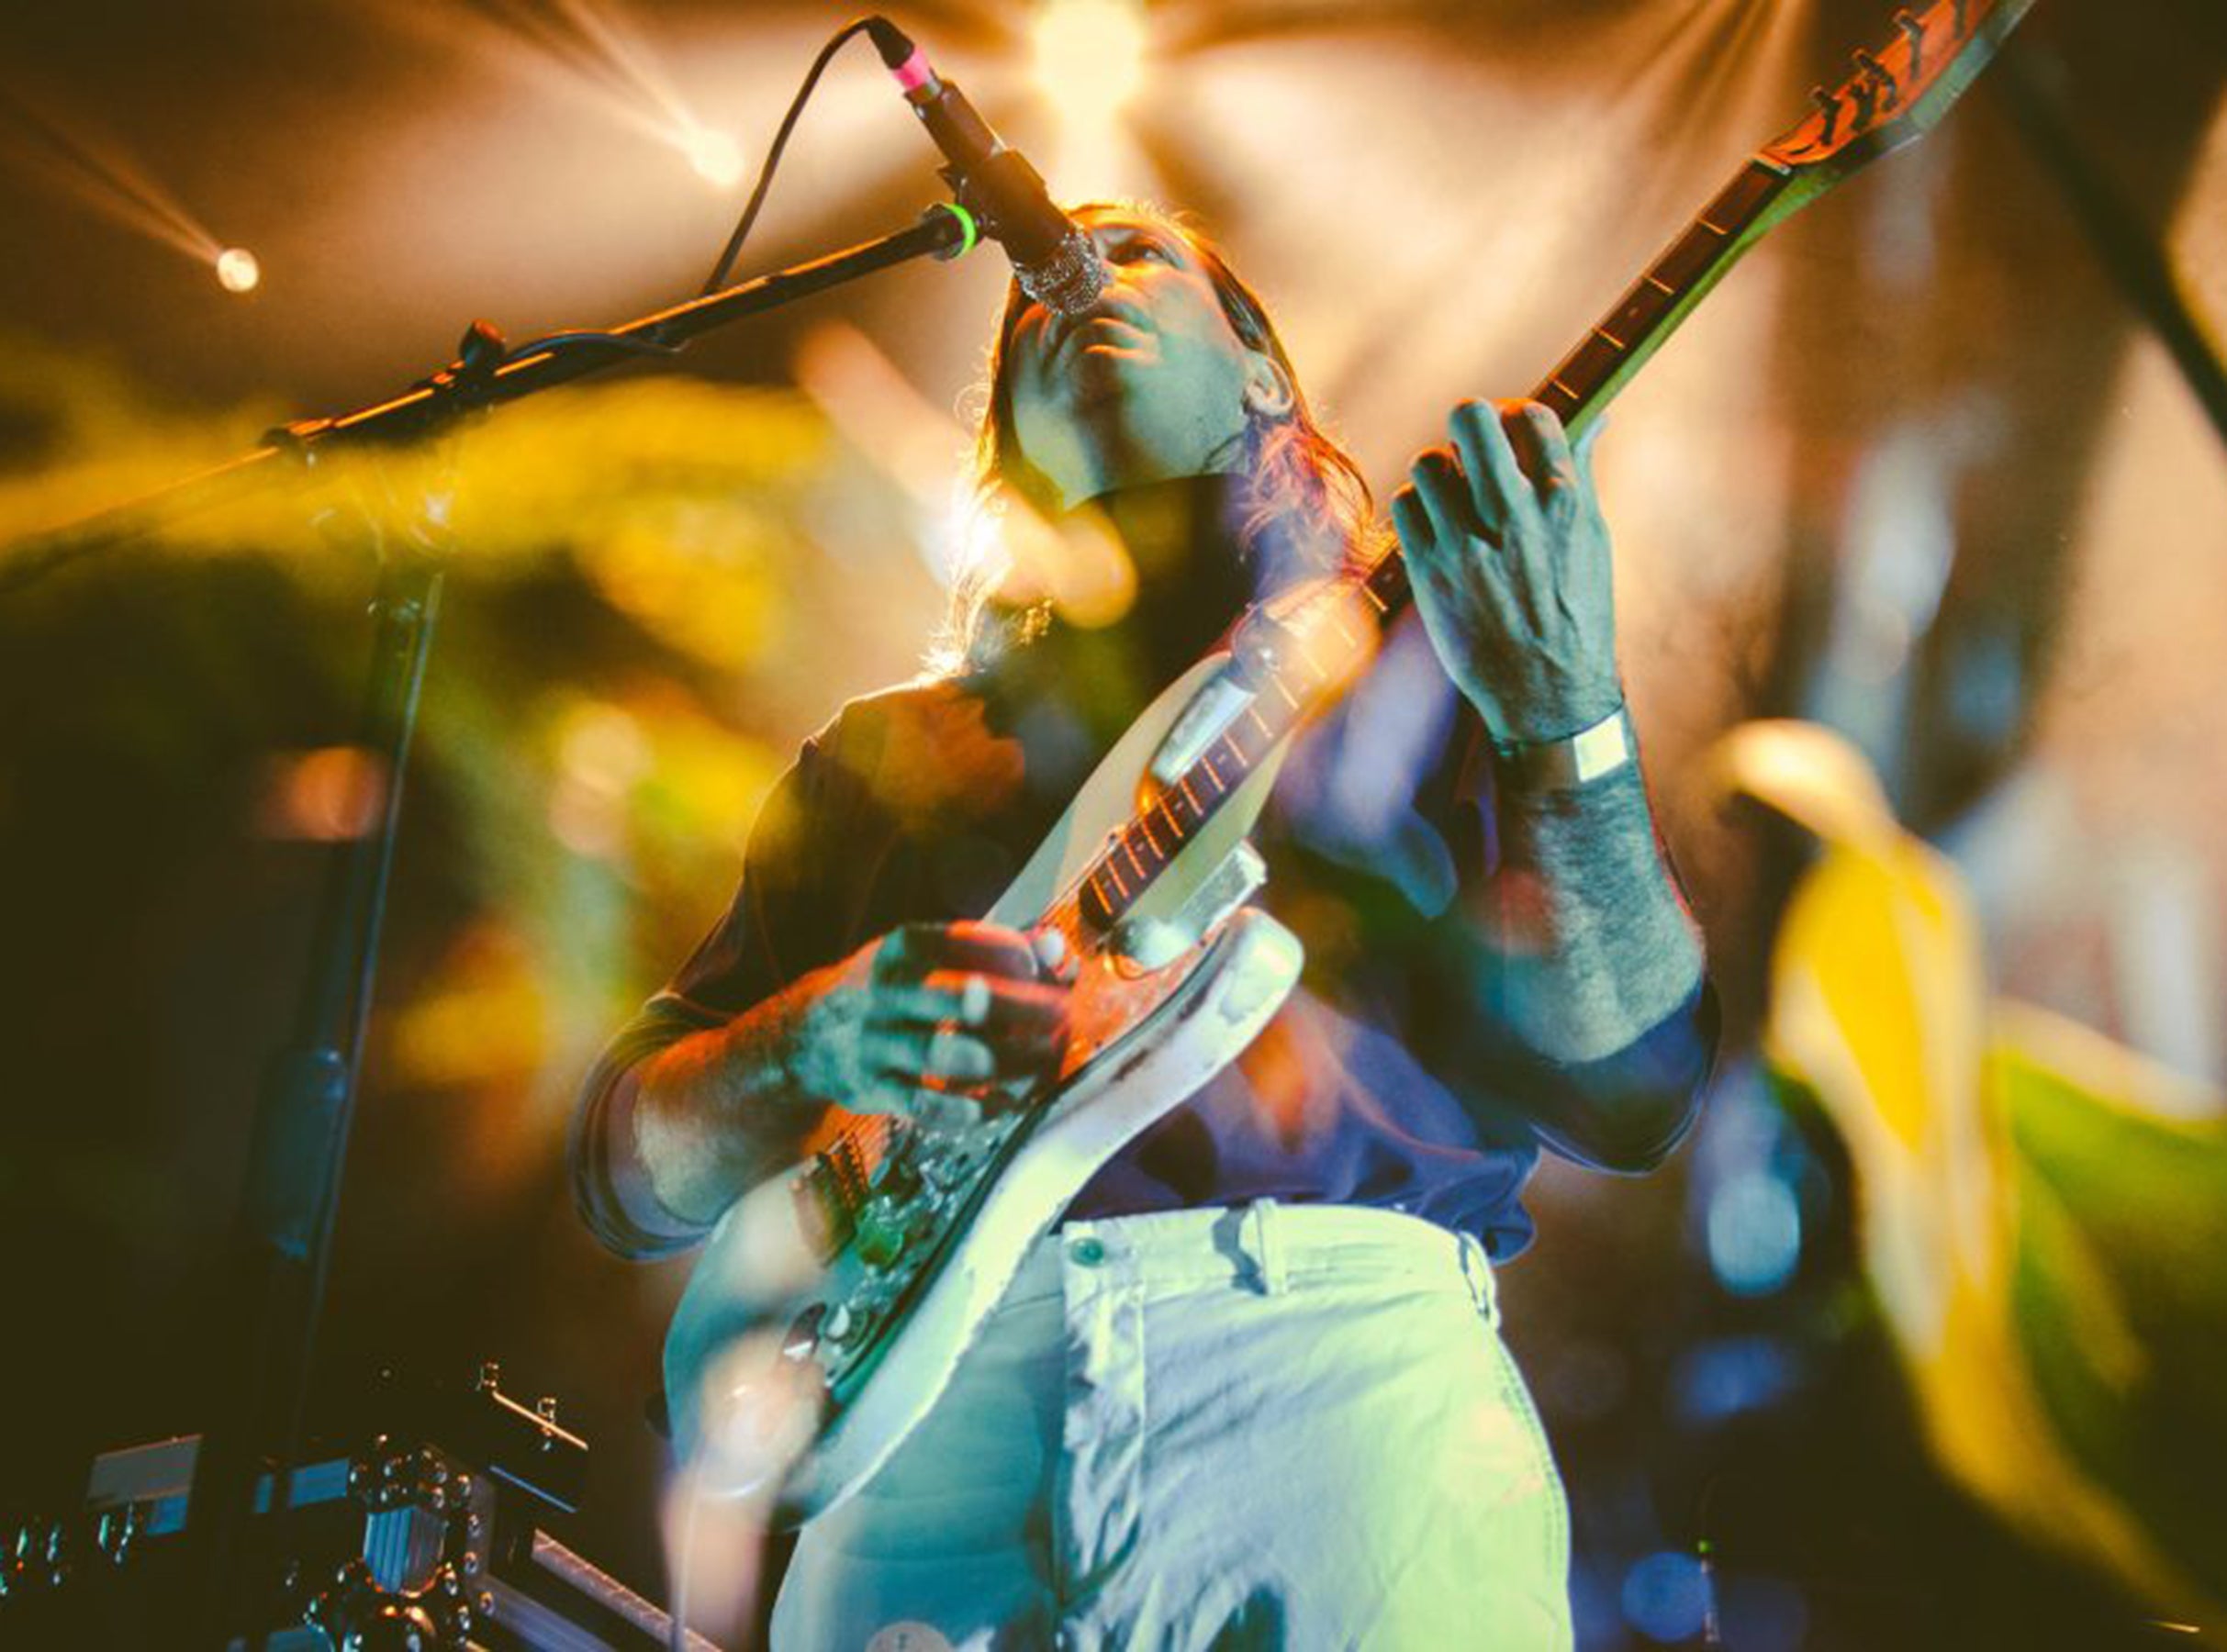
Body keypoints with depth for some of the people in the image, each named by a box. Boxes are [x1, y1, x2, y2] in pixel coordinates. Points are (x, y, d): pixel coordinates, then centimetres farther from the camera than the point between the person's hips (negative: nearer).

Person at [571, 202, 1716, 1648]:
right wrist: (811, 1044, -6)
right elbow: (624, 1174, 14)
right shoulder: (886, 748, 17)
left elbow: (1628, 1093, 1)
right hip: (940, 1367, 2)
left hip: (1339, 1328, -1)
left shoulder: (1444, 650, 13)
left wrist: (1563, 716, -13)